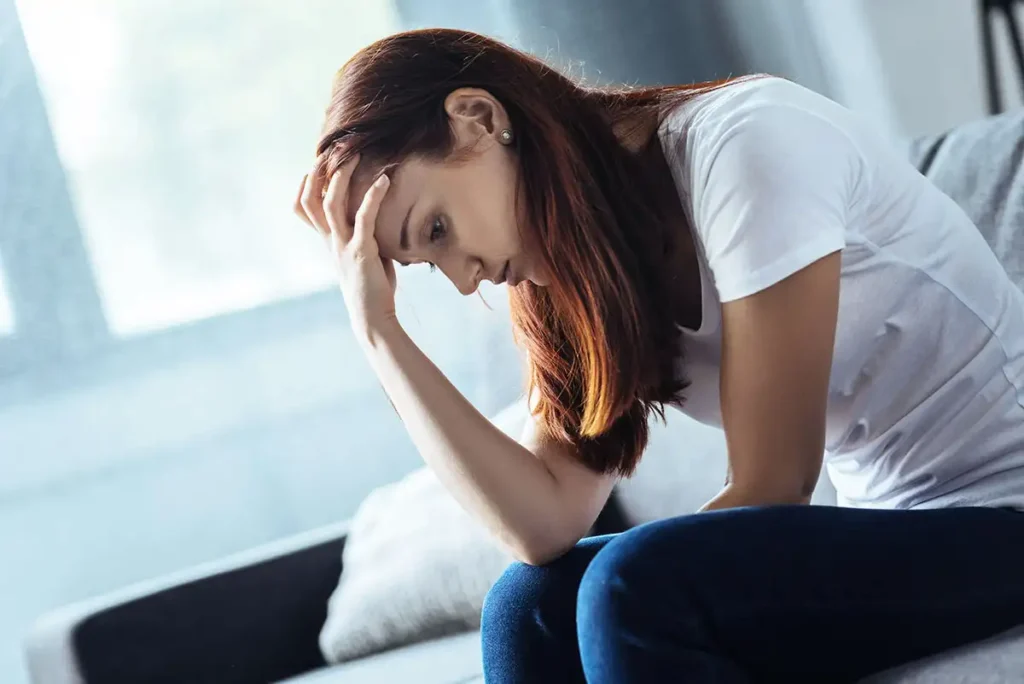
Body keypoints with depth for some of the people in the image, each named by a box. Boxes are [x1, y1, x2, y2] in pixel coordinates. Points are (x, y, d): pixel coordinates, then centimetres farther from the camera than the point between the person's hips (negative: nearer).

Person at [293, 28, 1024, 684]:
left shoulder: (742, 139, -17)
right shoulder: (578, 281, 6)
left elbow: (771, 486, -17)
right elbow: (544, 525, -7)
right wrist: (380, 329, -8)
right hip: (893, 532, 7)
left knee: (636, 589, -25)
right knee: (528, 605, -6)